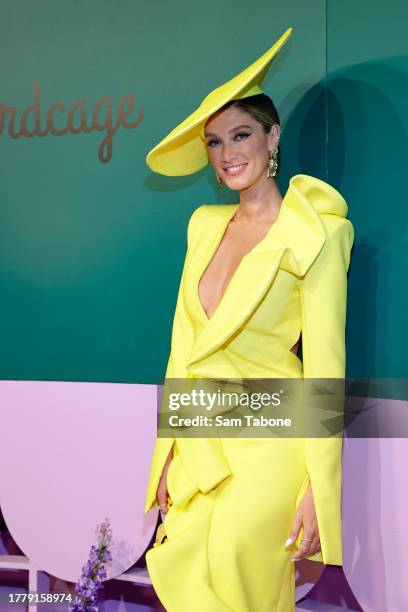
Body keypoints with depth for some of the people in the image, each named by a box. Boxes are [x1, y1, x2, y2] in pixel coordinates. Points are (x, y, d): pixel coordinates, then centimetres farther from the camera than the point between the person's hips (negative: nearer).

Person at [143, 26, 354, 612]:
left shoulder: (313, 235, -8)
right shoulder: (206, 224, 10)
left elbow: (325, 365, -12)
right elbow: (184, 343, 11)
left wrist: (318, 491, -14)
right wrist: (168, 455, 9)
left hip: (270, 446, -5)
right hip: (202, 441, 6)